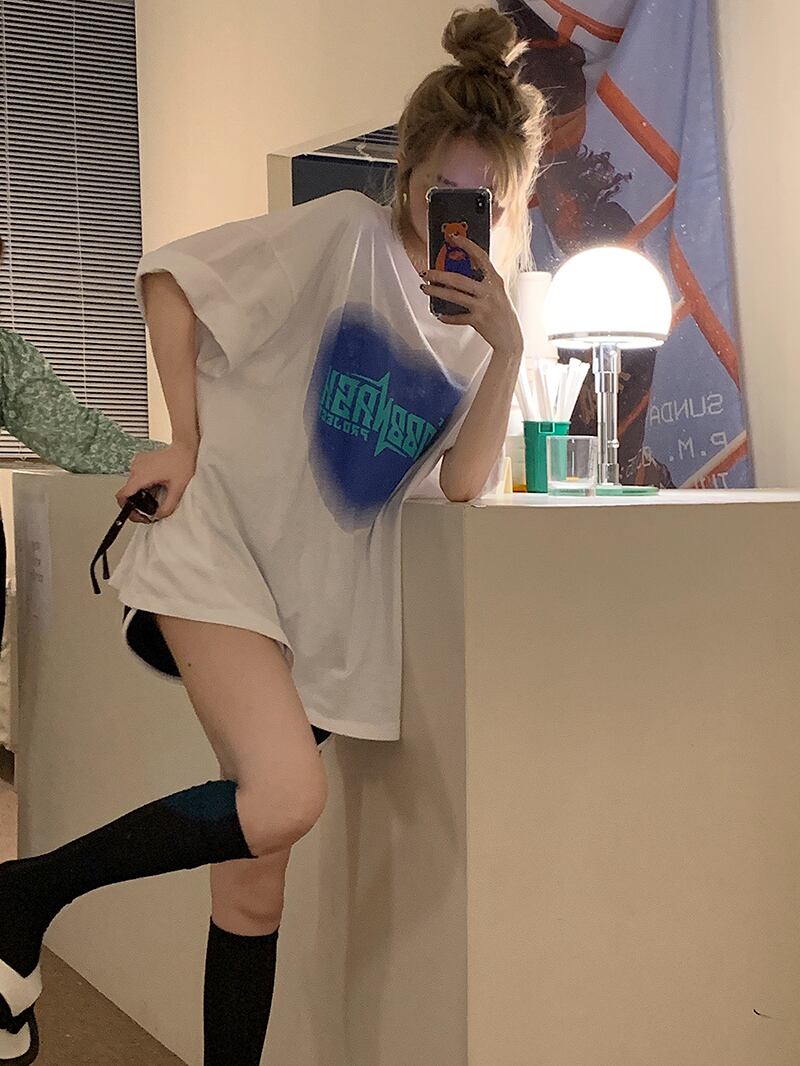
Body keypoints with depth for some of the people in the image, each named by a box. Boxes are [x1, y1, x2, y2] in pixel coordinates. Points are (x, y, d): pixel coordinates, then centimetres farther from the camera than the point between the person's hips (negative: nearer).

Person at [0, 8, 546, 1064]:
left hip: (326, 598, 6)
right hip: (221, 543, -6)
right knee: (288, 797, -28)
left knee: (257, 884, 9)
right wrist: (185, 440, -9)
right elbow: (168, 274, -5)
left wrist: (508, 347, -12)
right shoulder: (345, 233, -5)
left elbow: (463, 484, -1)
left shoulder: (479, 317, 10)